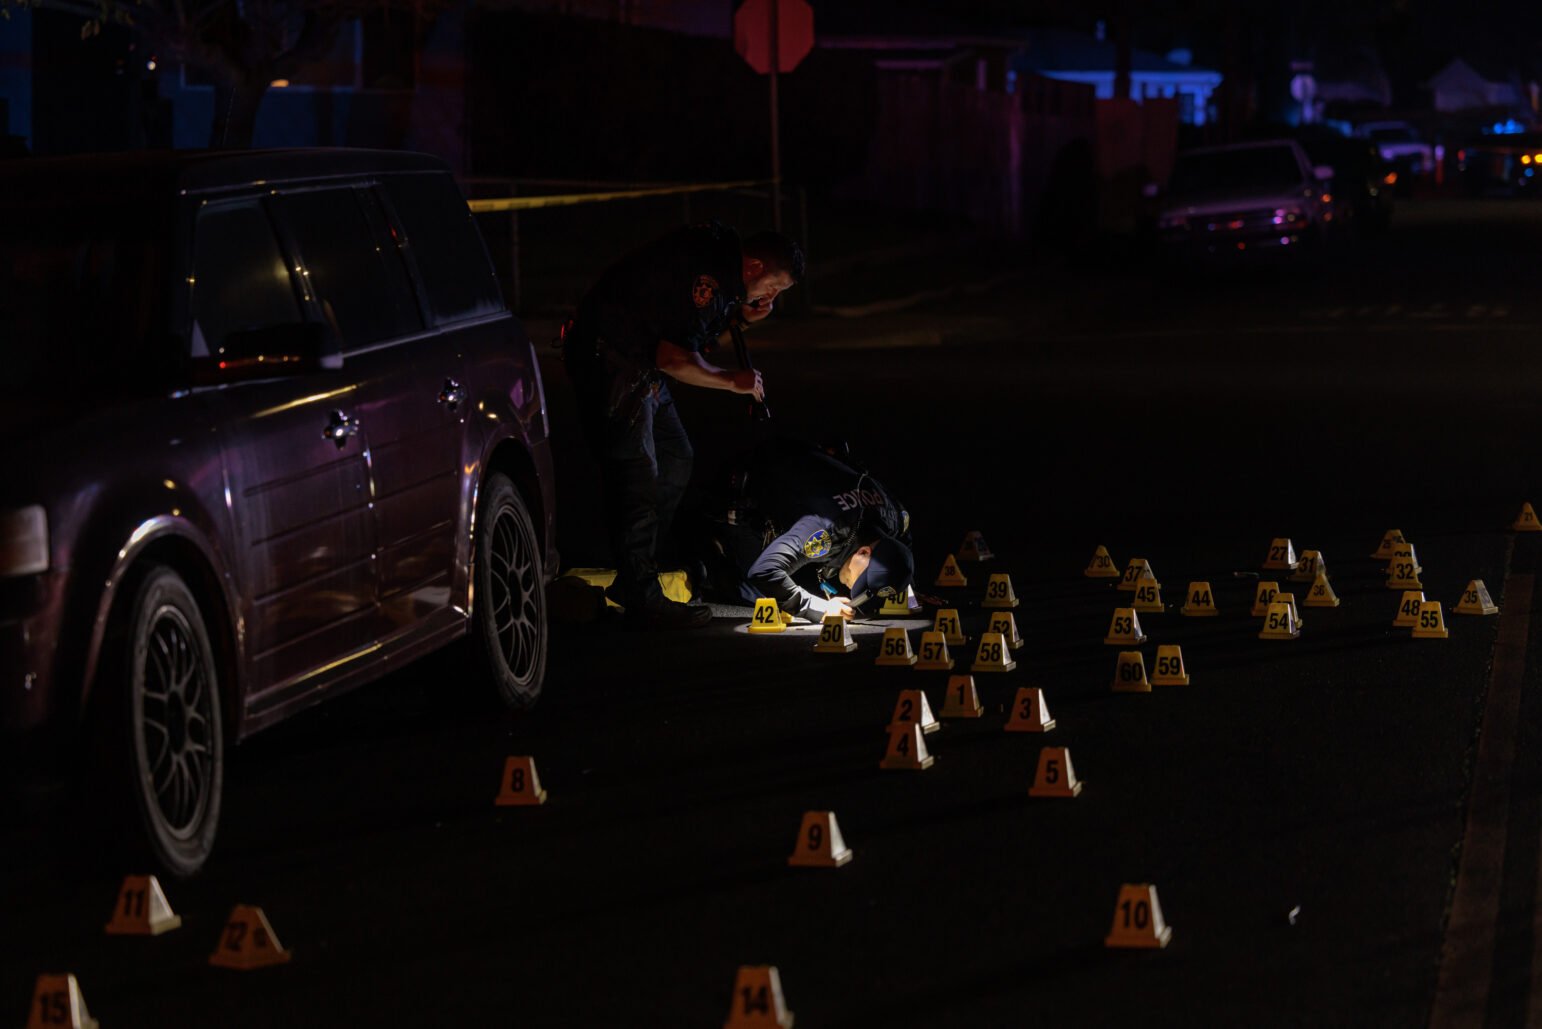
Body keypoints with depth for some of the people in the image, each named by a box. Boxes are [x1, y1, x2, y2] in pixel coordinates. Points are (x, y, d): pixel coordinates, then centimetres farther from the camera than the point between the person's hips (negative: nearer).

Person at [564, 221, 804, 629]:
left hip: (640, 362, 11)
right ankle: (643, 602, -9)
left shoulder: (720, 256, 7)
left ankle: (634, 579, 20)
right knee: (637, 476, -12)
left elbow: (698, 327, 22)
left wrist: (740, 314, 1)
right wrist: (733, 382, -14)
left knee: (675, 461, 15)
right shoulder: (704, 276, -24)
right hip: (608, 360, -11)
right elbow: (675, 359, -27)